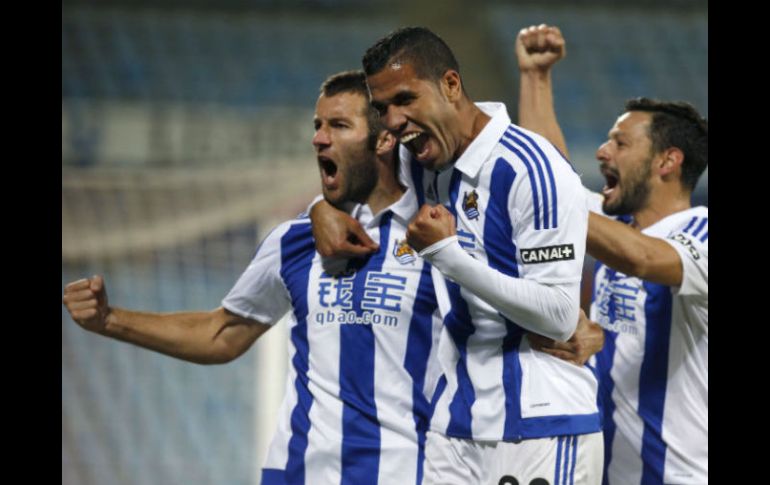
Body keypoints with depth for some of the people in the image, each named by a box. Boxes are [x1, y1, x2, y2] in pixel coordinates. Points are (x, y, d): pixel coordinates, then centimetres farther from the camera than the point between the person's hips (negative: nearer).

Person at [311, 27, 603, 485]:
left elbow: (560, 316, -19)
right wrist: (325, 208, 7)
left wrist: (447, 254, -21)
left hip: (540, 428, -7)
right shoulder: (421, 161, 7)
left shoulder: (529, 169, -16)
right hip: (456, 425, 7)